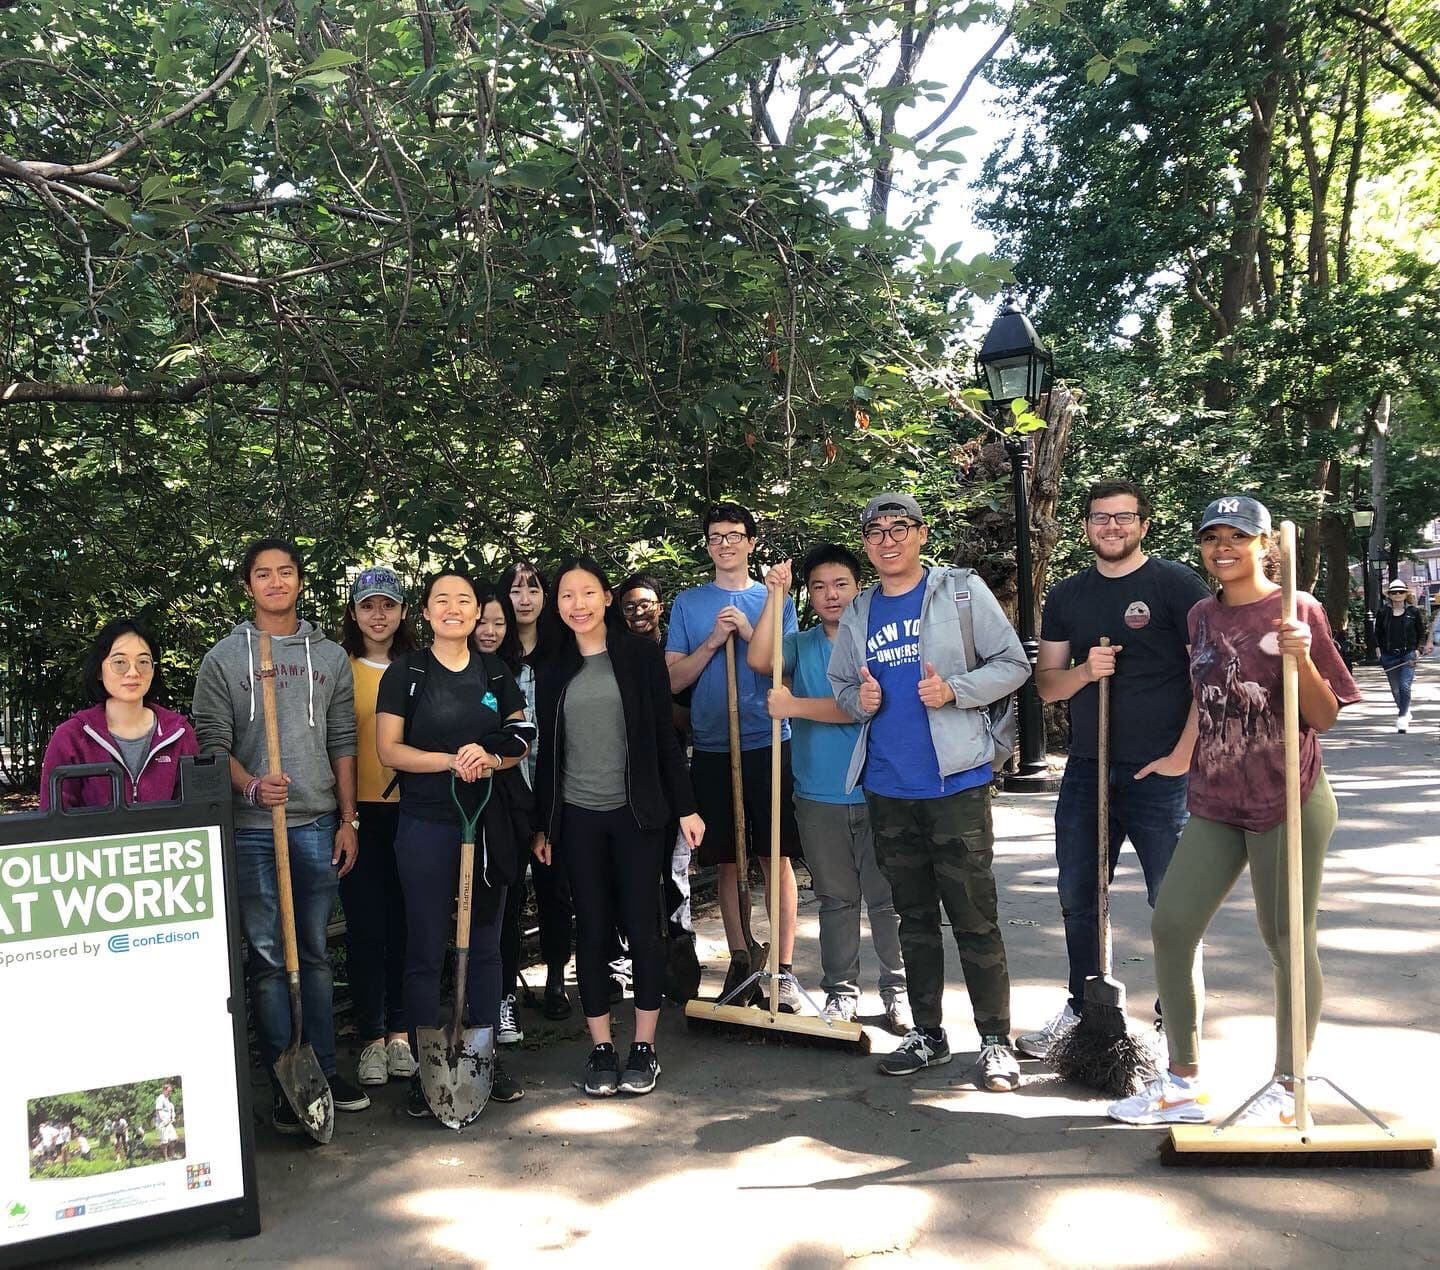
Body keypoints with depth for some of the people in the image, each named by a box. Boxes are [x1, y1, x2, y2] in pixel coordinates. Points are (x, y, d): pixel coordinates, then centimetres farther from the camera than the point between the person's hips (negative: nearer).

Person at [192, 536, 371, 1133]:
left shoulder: (330, 657, 10)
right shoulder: (223, 659, 3)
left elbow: (342, 743, 10)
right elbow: (211, 742, -2)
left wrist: (347, 821, 6)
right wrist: (250, 785, -20)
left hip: (318, 825, 2)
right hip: (251, 829, -2)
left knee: (315, 953, 10)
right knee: (268, 956, 2)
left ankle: (325, 1068, 18)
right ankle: (284, 1082, 10)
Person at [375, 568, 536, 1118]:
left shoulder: (496, 673, 9)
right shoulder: (405, 674, -1)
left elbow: (521, 741, 9)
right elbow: (388, 749, -6)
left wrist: (491, 758, -13)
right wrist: (450, 760, -20)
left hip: (489, 822, 3)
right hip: (425, 826, -3)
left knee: (485, 944, 12)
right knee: (425, 949, 1)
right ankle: (424, 1069, 11)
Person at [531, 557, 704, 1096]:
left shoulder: (640, 655, 0)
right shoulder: (553, 669, 7)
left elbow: (664, 735, 0)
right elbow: (547, 750, 11)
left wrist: (685, 807, -3)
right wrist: (542, 824, 11)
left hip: (636, 811, -2)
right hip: (577, 817, 2)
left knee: (642, 925, 1)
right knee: (592, 930, 6)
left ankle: (644, 1047, 14)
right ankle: (600, 1047, 16)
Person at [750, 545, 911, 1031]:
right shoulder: (800, 646, 9)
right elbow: (759, 661, -11)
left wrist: (796, 706, -16)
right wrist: (775, 595, -14)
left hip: (874, 792, -3)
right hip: (819, 796, 3)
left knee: (887, 897, 4)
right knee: (836, 899, 12)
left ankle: (897, 988, 16)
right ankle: (841, 990, 22)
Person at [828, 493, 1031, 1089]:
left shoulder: (962, 590, -1)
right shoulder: (857, 614, 11)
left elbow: (1013, 664, -3)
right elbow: (838, 684, 19)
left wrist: (955, 691, -18)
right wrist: (858, 700, -3)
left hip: (956, 780, -4)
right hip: (887, 789, 5)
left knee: (975, 919, -1)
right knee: (914, 918, 14)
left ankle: (996, 1041, 12)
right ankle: (927, 1033, 26)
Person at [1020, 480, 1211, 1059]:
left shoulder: (1177, 584, -5)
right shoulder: (1066, 597, 11)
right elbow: (1047, 684, 11)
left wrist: (1182, 756, -12)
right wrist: (1084, 671, -11)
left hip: (1159, 773, -5)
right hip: (1086, 769, 6)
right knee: (1077, 898, 13)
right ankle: (1083, 1006, 29)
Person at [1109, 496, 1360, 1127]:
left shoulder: (1297, 610, -5)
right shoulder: (1201, 617, 10)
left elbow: (1325, 718, -7)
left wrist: (1301, 659, -22)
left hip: (1288, 803, -5)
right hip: (1214, 804, 6)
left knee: (1287, 938, 3)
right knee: (1171, 925, 3)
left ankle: (1287, 1089, 19)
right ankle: (1183, 1084, 16)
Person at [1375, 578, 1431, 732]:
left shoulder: (1414, 612, 2)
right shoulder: (1382, 613, 5)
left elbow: (1423, 633, 8)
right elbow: (1377, 634, 11)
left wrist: (1419, 650, -3)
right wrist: (1379, 650, 0)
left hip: (1408, 655, -2)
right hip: (1389, 656, 2)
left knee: (1405, 687, -15)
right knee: (1395, 689, 10)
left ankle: (1402, 717, -9)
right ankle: (1404, 711, 32)